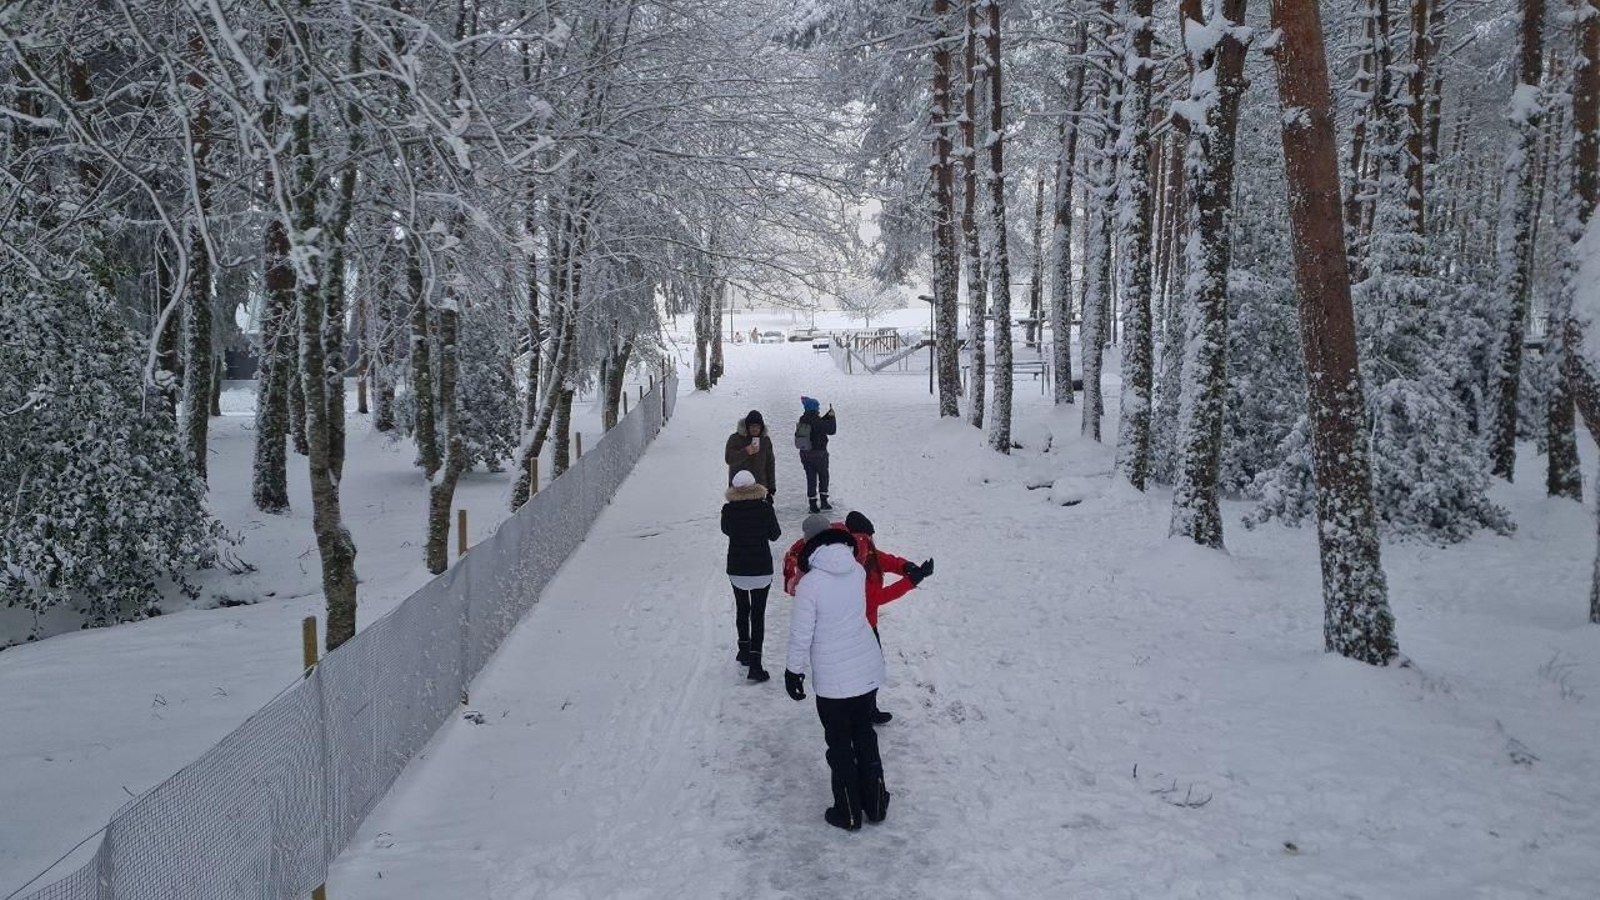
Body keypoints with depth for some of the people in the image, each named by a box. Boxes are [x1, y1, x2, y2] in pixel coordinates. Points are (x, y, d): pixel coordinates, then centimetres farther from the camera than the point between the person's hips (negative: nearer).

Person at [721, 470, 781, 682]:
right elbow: (775, 535, 0)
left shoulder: (728, 510, -10)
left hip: (736, 569, 2)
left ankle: (744, 649, 36)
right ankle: (755, 663, -2)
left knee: (742, 608, 24)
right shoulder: (765, 508, -13)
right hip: (762, 569, -1)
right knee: (758, 614, 3)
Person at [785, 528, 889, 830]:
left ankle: (849, 813, 22)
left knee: (840, 744, 11)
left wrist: (794, 670, 1)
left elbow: (801, 633, -13)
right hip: (869, 670, 5)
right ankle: (875, 804, 31)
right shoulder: (858, 571, -4)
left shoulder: (810, 583, -18)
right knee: (865, 735, 21)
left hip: (833, 680, -5)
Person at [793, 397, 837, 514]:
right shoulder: (816, 421, -21)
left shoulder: (802, 420, -1)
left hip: (805, 454, 5)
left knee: (811, 478, 12)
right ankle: (824, 501, 16)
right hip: (819, 454, -5)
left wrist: (828, 415, 12)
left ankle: (812, 504, 12)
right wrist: (832, 416, -4)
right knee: (823, 477, 15)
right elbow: (832, 430, -14)